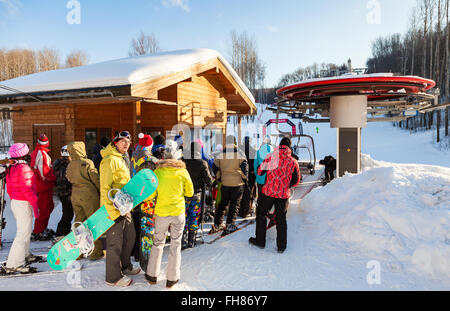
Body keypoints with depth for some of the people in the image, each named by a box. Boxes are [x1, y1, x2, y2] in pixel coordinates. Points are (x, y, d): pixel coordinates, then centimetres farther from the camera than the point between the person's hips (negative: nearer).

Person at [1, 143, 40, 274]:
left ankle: (24, 255, 35)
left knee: (24, 230, 23)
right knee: (24, 233, -7)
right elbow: (27, 188, -23)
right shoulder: (24, 168, -18)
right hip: (24, 204, -10)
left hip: (15, 203, 10)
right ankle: (14, 264, -6)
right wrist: (35, 204, -18)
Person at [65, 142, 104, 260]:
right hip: (89, 196, -6)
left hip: (75, 196, 6)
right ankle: (95, 252, 8)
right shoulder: (87, 163, -14)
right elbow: (96, 180, -10)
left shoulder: (69, 166, 4)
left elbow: (70, 180, 13)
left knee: (79, 221, 15)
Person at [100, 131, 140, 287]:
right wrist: (113, 212, -25)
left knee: (130, 236, 20)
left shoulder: (122, 160, 16)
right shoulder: (110, 160, -16)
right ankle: (113, 277, 17)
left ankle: (125, 266, 38)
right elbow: (104, 188, -21)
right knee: (115, 242, 2)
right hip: (113, 209, -10)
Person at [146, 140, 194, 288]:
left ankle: (152, 275, 26)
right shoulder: (183, 171, -7)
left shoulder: (158, 171, -8)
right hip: (178, 212, 0)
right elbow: (190, 192, 2)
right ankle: (172, 278, 18)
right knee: (175, 244, 11)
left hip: (161, 213, 0)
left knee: (158, 243, 16)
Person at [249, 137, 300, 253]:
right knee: (281, 219, 13)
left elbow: (259, 171, 0)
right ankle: (281, 246, 17)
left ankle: (260, 241, 21)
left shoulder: (271, 157, -8)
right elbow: (296, 181, 6)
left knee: (261, 214, 16)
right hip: (284, 195, 2)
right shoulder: (293, 162, -2)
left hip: (269, 192, -2)